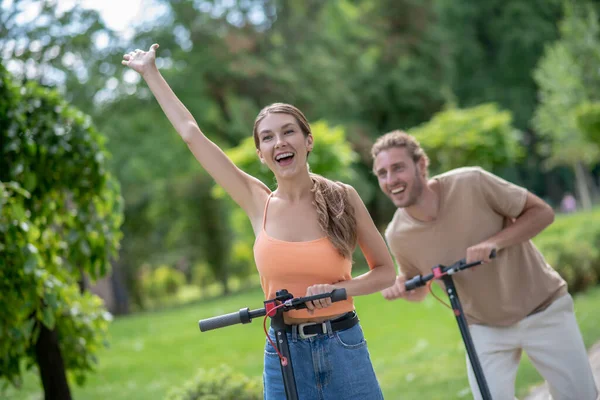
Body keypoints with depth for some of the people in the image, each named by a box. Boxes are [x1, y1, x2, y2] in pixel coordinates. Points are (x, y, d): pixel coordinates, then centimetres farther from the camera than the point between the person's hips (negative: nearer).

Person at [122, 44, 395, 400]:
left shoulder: (342, 197, -3)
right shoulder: (259, 204, 0)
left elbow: (386, 271, 4)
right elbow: (191, 132, 5)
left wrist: (339, 288, -14)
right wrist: (149, 72, 12)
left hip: (345, 351, -1)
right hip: (284, 356, 1)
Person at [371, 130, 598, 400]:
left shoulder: (472, 183, -24)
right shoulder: (397, 235, -13)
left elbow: (542, 212, -14)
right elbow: (419, 289, 7)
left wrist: (495, 242, -29)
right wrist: (401, 286, -17)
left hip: (543, 310, -2)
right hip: (485, 328, 2)